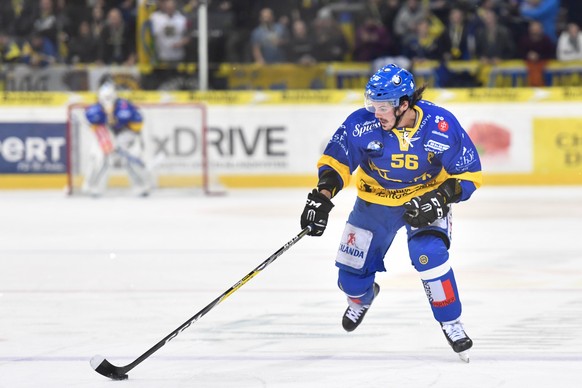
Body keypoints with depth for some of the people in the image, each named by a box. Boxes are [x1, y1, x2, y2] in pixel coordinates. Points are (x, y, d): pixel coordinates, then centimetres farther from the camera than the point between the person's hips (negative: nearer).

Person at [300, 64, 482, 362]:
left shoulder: (441, 125, -27)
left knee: (429, 254, -27)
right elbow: (335, 159, -12)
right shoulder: (362, 124, -24)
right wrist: (322, 196, -26)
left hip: (425, 199, -2)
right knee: (352, 272, 5)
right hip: (375, 200, 2)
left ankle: (451, 323, -7)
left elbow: (469, 174, -18)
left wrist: (439, 199, -31)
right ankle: (362, 297, 44)